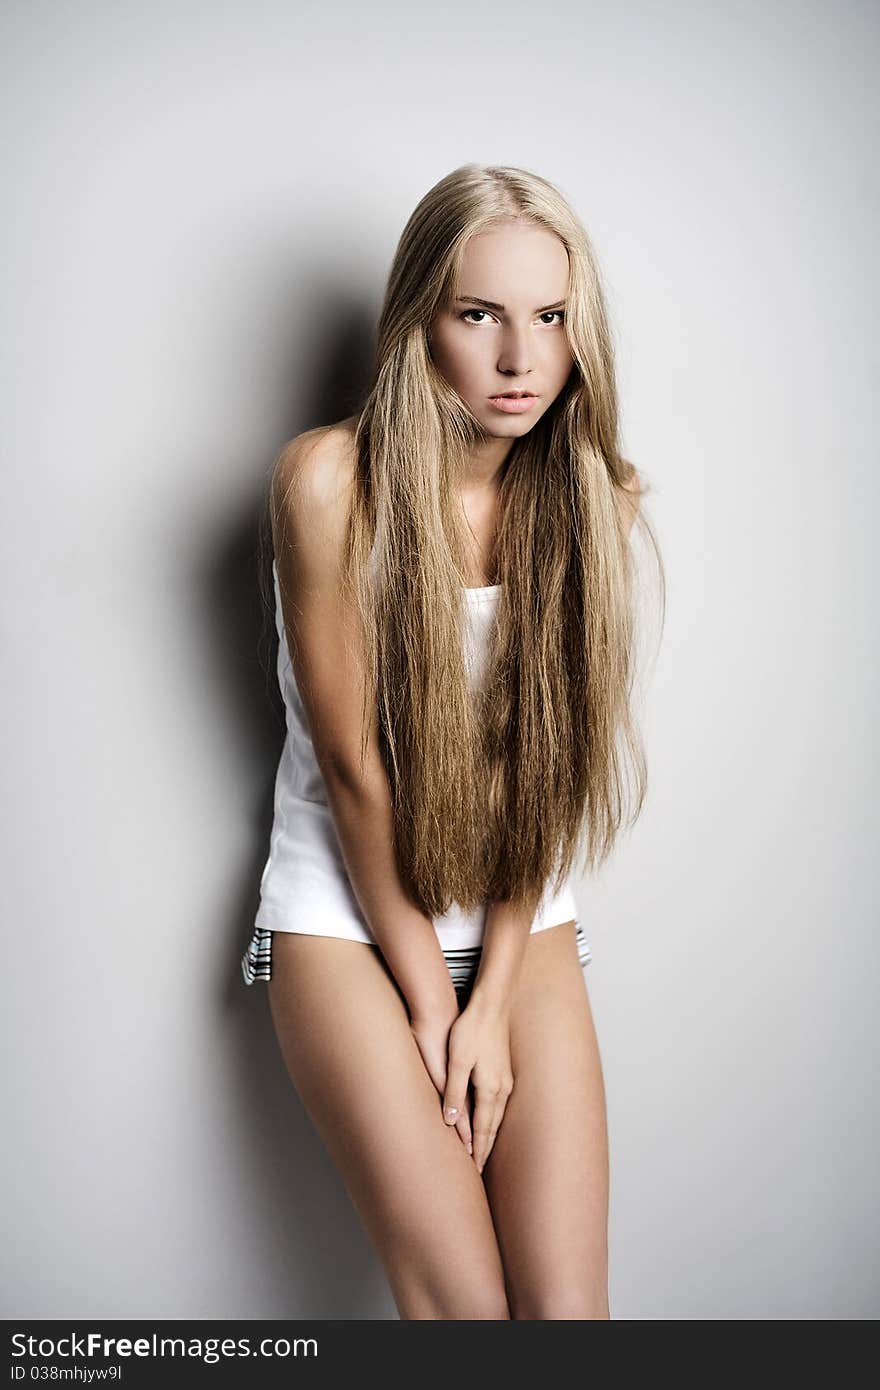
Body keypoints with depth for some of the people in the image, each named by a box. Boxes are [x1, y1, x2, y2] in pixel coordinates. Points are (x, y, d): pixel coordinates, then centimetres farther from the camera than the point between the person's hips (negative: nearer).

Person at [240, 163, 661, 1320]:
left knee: (568, 1308, -7)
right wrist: (428, 1002, -8)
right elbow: (353, 765, -12)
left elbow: (547, 765, -4)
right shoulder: (331, 479, -15)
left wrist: (492, 1004, -8)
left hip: (524, 919, 3)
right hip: (348, 910, -2)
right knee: (464, 1302, -11)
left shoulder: (591, 494, -3)